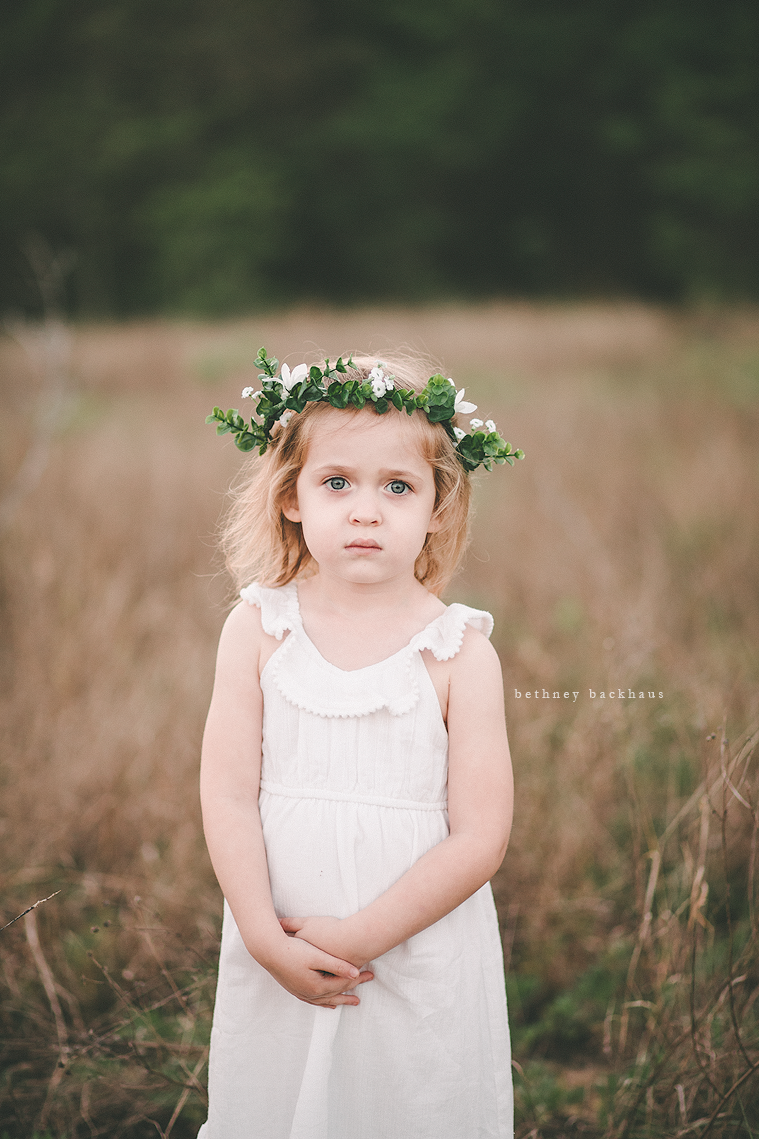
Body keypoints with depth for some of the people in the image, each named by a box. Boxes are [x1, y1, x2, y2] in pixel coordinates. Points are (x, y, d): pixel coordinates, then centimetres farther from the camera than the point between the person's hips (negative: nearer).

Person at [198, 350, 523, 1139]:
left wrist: (358, 936, -16)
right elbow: (228, 798, -6)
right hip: (275, 955, 2)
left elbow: (479, 839, -11)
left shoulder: (458, 652, -8)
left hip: (420, 961, -1)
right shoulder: (259, 630, -3)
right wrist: (269, 939, -15)